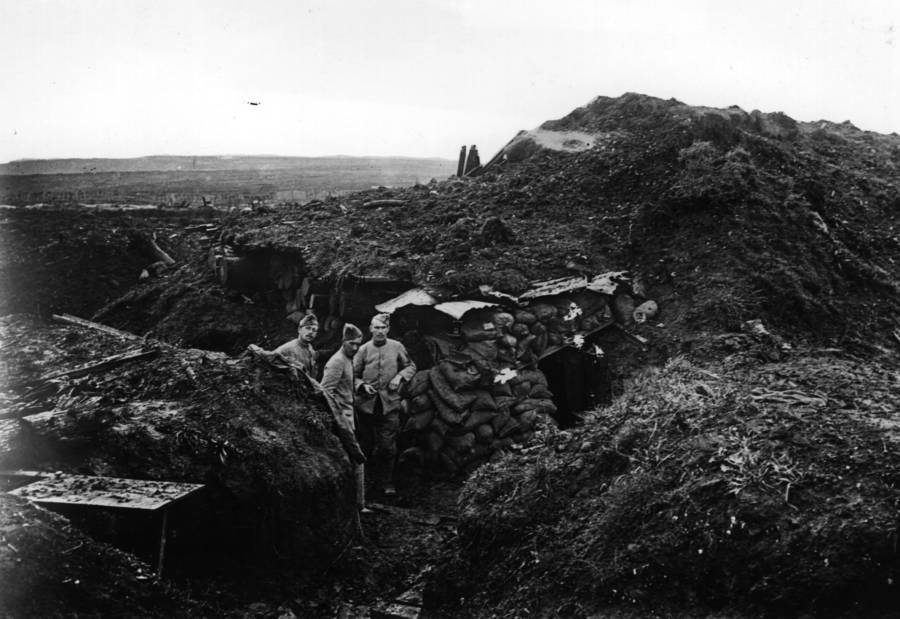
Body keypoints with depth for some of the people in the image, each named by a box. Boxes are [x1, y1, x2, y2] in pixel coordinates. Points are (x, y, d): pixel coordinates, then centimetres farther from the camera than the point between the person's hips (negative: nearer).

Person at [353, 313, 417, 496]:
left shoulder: (397, 347, 2)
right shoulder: (364, 350, 1)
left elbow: (411, 366, 14)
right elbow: (354, 375, 7)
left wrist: (400, 376, -3)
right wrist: (362, 385, -11)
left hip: (390, 403, -1)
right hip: (367, 404, 1)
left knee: (388, 446, -4)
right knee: (369, 445, 9)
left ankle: (387, 483, 7)